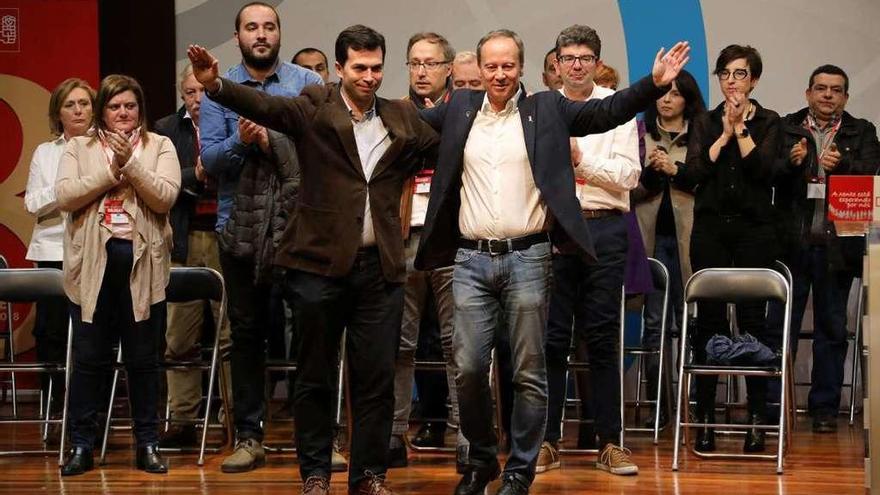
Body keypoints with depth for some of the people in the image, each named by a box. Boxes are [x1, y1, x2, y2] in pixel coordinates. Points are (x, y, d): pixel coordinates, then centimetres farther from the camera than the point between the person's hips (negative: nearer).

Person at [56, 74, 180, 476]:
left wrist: (130, 164, -15)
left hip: (142, 262, 0)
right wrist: (110, 171, -11)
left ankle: (148, 443, 15)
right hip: (92, 263, 0)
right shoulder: (79, 148, 10)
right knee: (89, 358, 4)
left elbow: (165, 198, -7)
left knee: (143, 358, 6)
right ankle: (81, 445, 11)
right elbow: (64, 197, -5)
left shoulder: (160, 146, 7)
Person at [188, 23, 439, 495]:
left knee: (376, 378, 5)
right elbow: (265, 105, -16)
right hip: (319, 262, -2)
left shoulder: (403, 118, 10)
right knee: (315, 377, 7)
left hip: (380, 266, 3)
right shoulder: (314, 108, -1)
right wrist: (215, 85, -33)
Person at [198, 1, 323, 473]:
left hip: (298, 222, -2)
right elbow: (210, 159, -3)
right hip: (240, 226, 2)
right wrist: (241, 141, -20)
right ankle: (249, 437, 17)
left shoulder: (307, 83, 3)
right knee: (246, 332, 9)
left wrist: (271, 140, -14)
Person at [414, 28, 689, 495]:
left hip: (527, 259, -2)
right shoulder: (459, 108, 11)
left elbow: (605, 112, 0)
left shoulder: (547, 108, 5)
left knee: (528, 374, 2)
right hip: (471, 260, 2)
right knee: (469, 369, 1)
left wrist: (655, 83, -11)